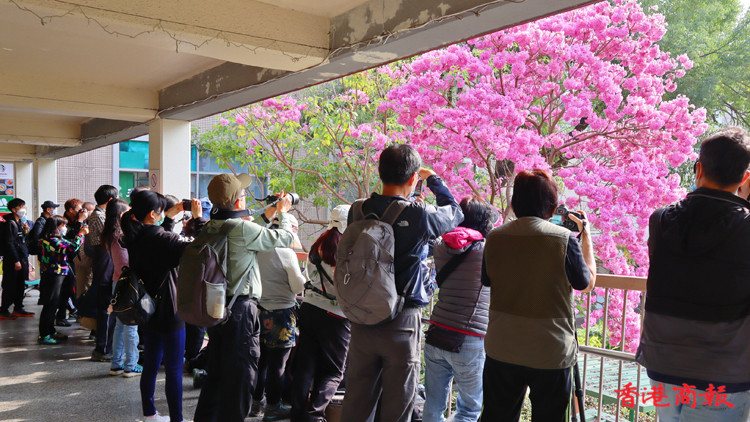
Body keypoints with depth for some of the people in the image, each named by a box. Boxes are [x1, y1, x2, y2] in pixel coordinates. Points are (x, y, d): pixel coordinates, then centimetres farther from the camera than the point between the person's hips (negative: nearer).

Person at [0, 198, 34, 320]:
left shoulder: (19, 222, 16)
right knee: (10, 286, -3)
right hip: (13, 261, -9)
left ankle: (18, 308, 20)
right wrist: (16, 261, -17)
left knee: (20, 285, 12)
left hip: (22, 259, 9)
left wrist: (25, 232, 2)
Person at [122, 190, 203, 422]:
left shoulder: (135, 236, 2)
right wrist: (198, 217, -19)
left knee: (150, 365, 18)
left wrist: (170, 217, 13)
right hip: (168, 310, -8)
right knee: (174, 370, 1)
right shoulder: (160, 238, -22)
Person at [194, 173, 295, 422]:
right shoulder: (241, 228, -20)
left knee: (216, 371, 21)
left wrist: (270, 212, 20)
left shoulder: (211, 227, 4)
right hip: (240, 310, -8)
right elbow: (284, 238, -10)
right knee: (239, 376, 4)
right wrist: (283, 212, 8)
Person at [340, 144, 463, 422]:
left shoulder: (357, 211, -3)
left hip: (362, 321, 4)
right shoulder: (419, 215, -15)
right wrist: (433, 179, 19)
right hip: (401, 323, -4)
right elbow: (454, 212, 6)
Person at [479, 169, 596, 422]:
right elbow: (587, 283, 3)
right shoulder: (564, 239, -13)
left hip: (502, 351, 3)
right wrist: (586, 236, 12)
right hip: (551, 353, -3)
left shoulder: (494, 238, -4)